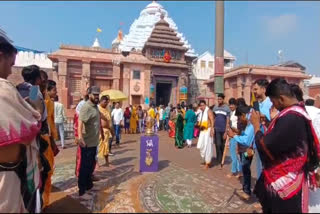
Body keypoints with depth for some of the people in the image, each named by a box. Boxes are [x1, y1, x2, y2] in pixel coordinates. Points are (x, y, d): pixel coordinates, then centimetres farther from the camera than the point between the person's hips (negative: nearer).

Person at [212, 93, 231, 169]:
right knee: (218, 145, -5)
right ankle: (220, 162, 2)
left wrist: (226, 132, -11)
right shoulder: (215, 108, 5)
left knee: (222, 145, 9)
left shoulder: (227, 108, -5)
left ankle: (221, 160, 26)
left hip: (223, 130, -1)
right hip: (216, 130, 2)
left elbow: (228, 121, -6)